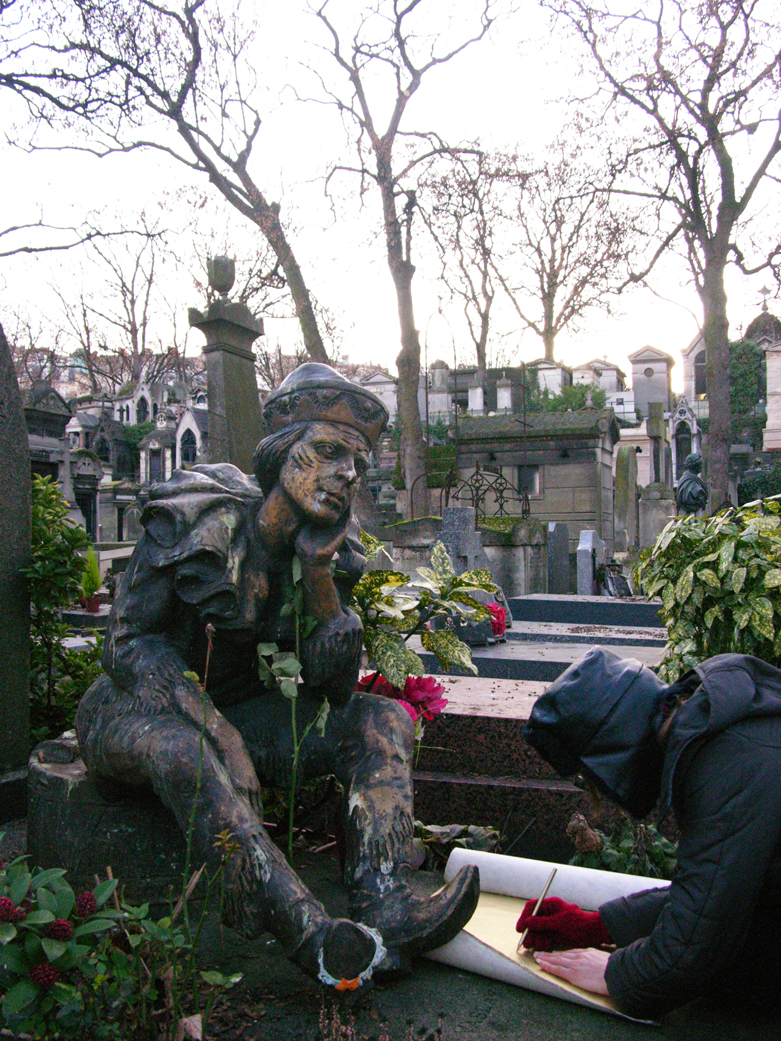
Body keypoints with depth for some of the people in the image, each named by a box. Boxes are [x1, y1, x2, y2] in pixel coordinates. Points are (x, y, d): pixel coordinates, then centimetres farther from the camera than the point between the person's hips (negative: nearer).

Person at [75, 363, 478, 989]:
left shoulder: (331, 548, -2)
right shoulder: (195, 518, -17)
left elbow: (337, 685, -7)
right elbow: (129, 644, -18)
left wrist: (320, 574, -19)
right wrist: (212, 724, -34)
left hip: (237, 710, 5)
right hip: (138, 708, -5)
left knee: (384, 720, -14)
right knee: (185, 744, -40)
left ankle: (384, 908, -32)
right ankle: (312, 935, -46)